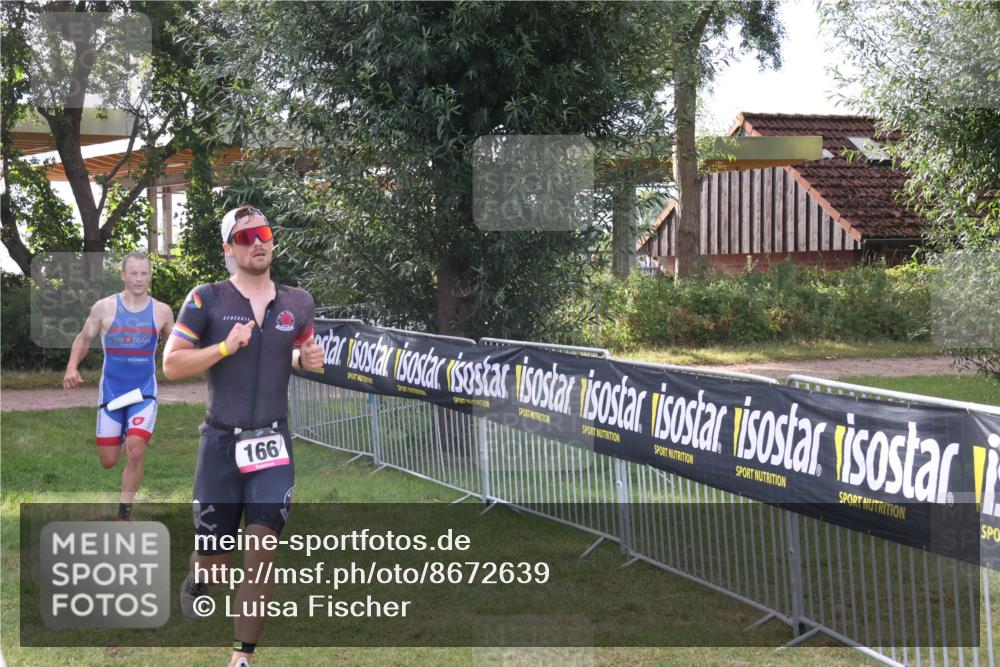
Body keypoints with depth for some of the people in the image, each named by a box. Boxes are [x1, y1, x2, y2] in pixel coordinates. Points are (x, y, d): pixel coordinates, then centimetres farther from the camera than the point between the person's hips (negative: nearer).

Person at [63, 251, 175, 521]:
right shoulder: (104, 307, -4)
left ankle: (124, 513, -1)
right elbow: (83, 339, 7)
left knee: (135, 451, -18)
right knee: (108, 461, 4)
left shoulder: (161, 311, 0)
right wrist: (72, 367, -10)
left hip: (144, 392, 0)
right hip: (111, 391, 0)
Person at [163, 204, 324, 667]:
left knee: (260, 554, -10)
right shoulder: (207, 300, -3)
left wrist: (308, 360, 1)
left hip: (272, 443, 2)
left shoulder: (297, 303, 7)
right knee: (215, 567, 5)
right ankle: (197, 579, 42)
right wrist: (225, 347, -18)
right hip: (221, 443, -2)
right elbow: (171, 364, -5)